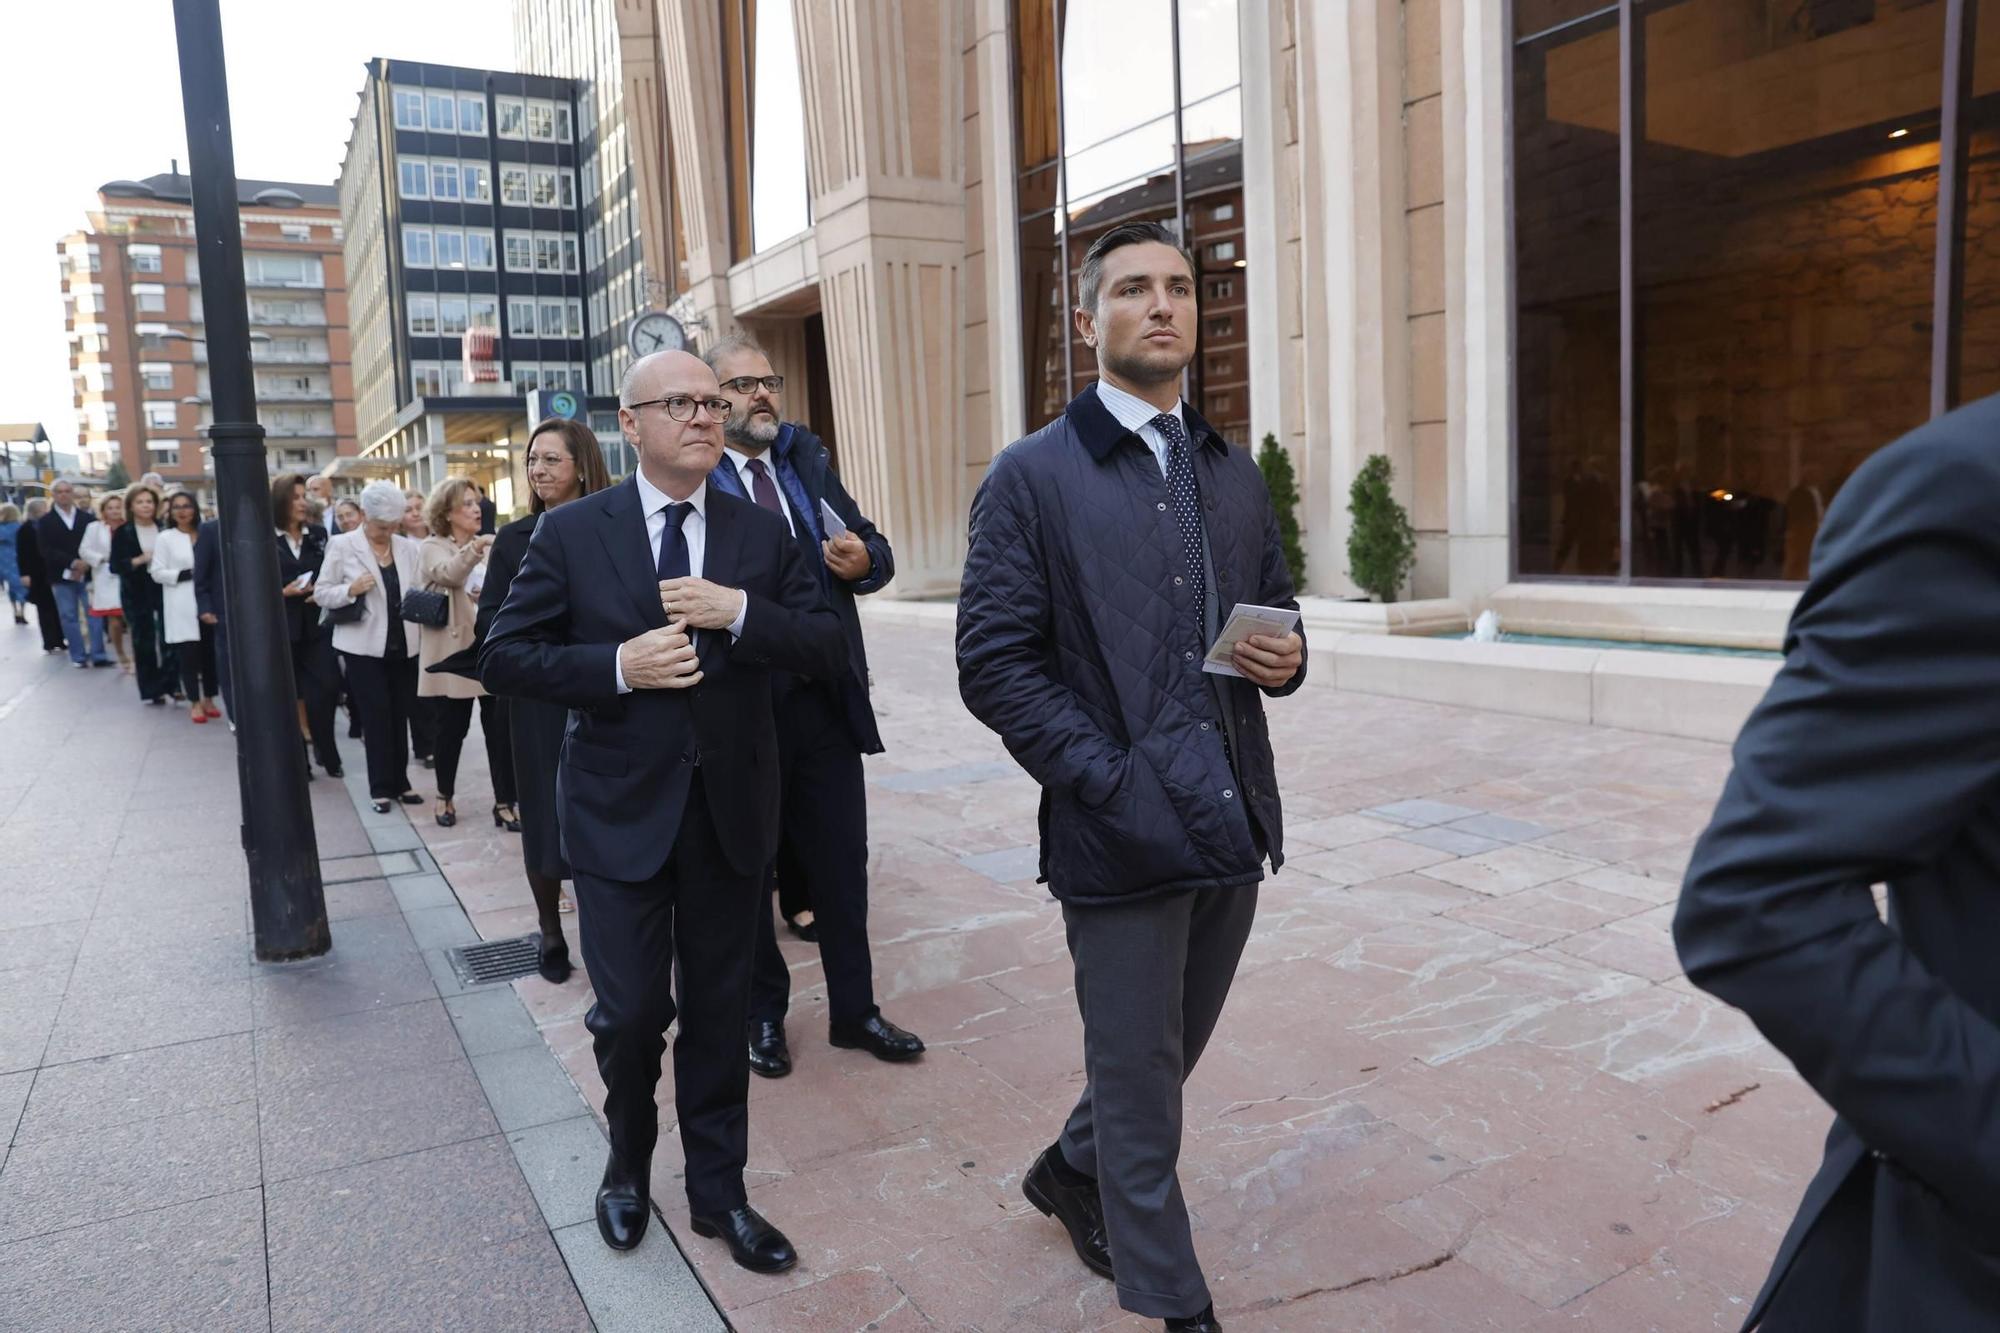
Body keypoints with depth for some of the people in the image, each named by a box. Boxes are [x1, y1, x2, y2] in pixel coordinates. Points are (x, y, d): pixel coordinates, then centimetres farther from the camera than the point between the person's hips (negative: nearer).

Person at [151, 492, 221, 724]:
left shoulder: (207, 535, 7)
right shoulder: (165, 538, 3)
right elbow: (157, 573, -2)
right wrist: (185, 575, -13)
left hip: (207, 602, 2)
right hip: (182, 606, -2)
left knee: (209, 652, 5)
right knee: (188, 654, -2)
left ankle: (208, 699, 18)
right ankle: (194, 702, 5)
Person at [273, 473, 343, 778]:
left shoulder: (319, 535, 9)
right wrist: (283, 591, -17)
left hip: (316, 624, 2)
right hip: (281, 627, -2)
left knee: (326, 688, -5)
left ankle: (327, 755, 11)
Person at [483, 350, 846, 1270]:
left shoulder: (763, 535, 3)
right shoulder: (572, 532, -2)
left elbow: (829, 649, -2)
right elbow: (504, 657, -4)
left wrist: (740, 612, -18)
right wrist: (616, 666, -18)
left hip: (730, 806, 2)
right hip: (621, 809, -2)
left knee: (720, 1010, 13)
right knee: (631, 1011, 5)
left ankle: (718, 1189, 32)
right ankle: (629, 1160, 37)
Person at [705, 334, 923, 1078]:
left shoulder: (807, 460, 10)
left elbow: (873, 548, 10)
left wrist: (864, 561, -11)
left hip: (825, 697, 4)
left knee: (840, 858, 10)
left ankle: (853, 1010, 26)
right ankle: (763, 1013, 30)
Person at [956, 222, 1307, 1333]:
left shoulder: (1233, 474, 12)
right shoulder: (1032, 477, -6)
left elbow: (1274, 612, 20)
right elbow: (994, 662, -11)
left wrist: (1284, 659, -3)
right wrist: (1105, 779, -17)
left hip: (1233, 820, 6)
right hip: (1121, 827, -6)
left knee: (1169, 1051, 21)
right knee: (1140, 1076, 8)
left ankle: (1071, 1171, 49)